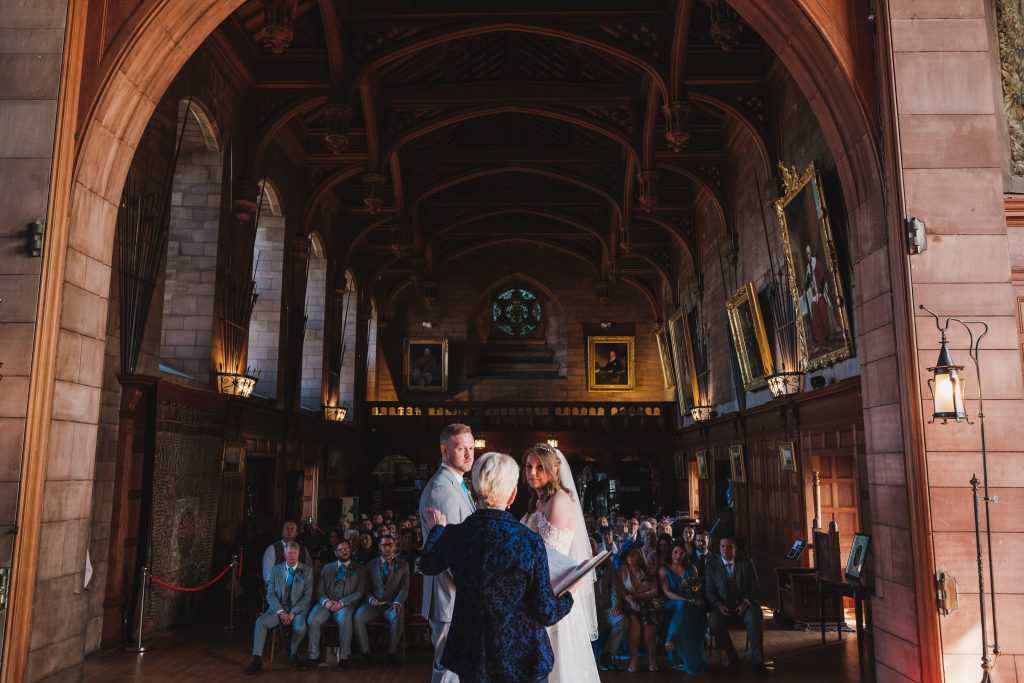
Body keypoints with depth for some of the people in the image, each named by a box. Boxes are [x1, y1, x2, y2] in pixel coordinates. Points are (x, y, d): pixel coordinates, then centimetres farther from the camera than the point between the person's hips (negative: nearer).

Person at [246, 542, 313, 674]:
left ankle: (293, 654, -1)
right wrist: (280, 612, -13)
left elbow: (307, 596, -3)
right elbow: (270, 594, 2)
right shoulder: (275, 570, 7)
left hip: (298, 608, -2)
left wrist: (293, 613, -15)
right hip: (278, 608, 2)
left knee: (300, 627, -32)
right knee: (260, 622, -26)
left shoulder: (307, 570, 1)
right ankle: (257, 660, -20)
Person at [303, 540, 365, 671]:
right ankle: (312, 656, -15)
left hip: (346, 604, -2)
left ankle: (343, 658, -23)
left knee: (345, 620, -35)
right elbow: (320, 590, 14)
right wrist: (326, 601, -9)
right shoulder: (327, 568, 21)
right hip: (326, 603, 3)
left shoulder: (358, 569, 13)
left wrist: (341, 602, -11)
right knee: (313, 620, -28)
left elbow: (360, 592, 2)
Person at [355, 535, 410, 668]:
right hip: (374, 602, 2)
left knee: (397, 618, -35)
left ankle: (391, 653, -15)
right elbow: (366, 588, 11)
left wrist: (398, 602, -17)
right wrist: (370, 599, -11)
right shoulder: (371, 565, 13)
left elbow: (404, 587, 1)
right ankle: (366, 654, -12)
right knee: (358, 618, -27)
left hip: (392, 603, -2)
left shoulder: (403, 565, 9)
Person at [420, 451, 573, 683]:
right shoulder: (530, 541, -20)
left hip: (471, 657, 3)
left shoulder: (454, 535, -12)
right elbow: (546, 614, -15)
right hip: (522, 658, -2)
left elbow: (428, 565, 11)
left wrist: (436, 530, 29)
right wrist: (569, 594, 5)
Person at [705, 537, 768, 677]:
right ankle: (732, 659, -13)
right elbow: (709, 590, 5)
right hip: (723, 606, 0)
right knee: (714, 622, -32)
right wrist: (718, 604, -13)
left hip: (744, 605, 0)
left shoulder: (747, 564, 9)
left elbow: (754, 587, 5)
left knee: (753, 618, -34)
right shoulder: (711, 565, 8)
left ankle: (757, 660, -17)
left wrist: (745, 603, -13)